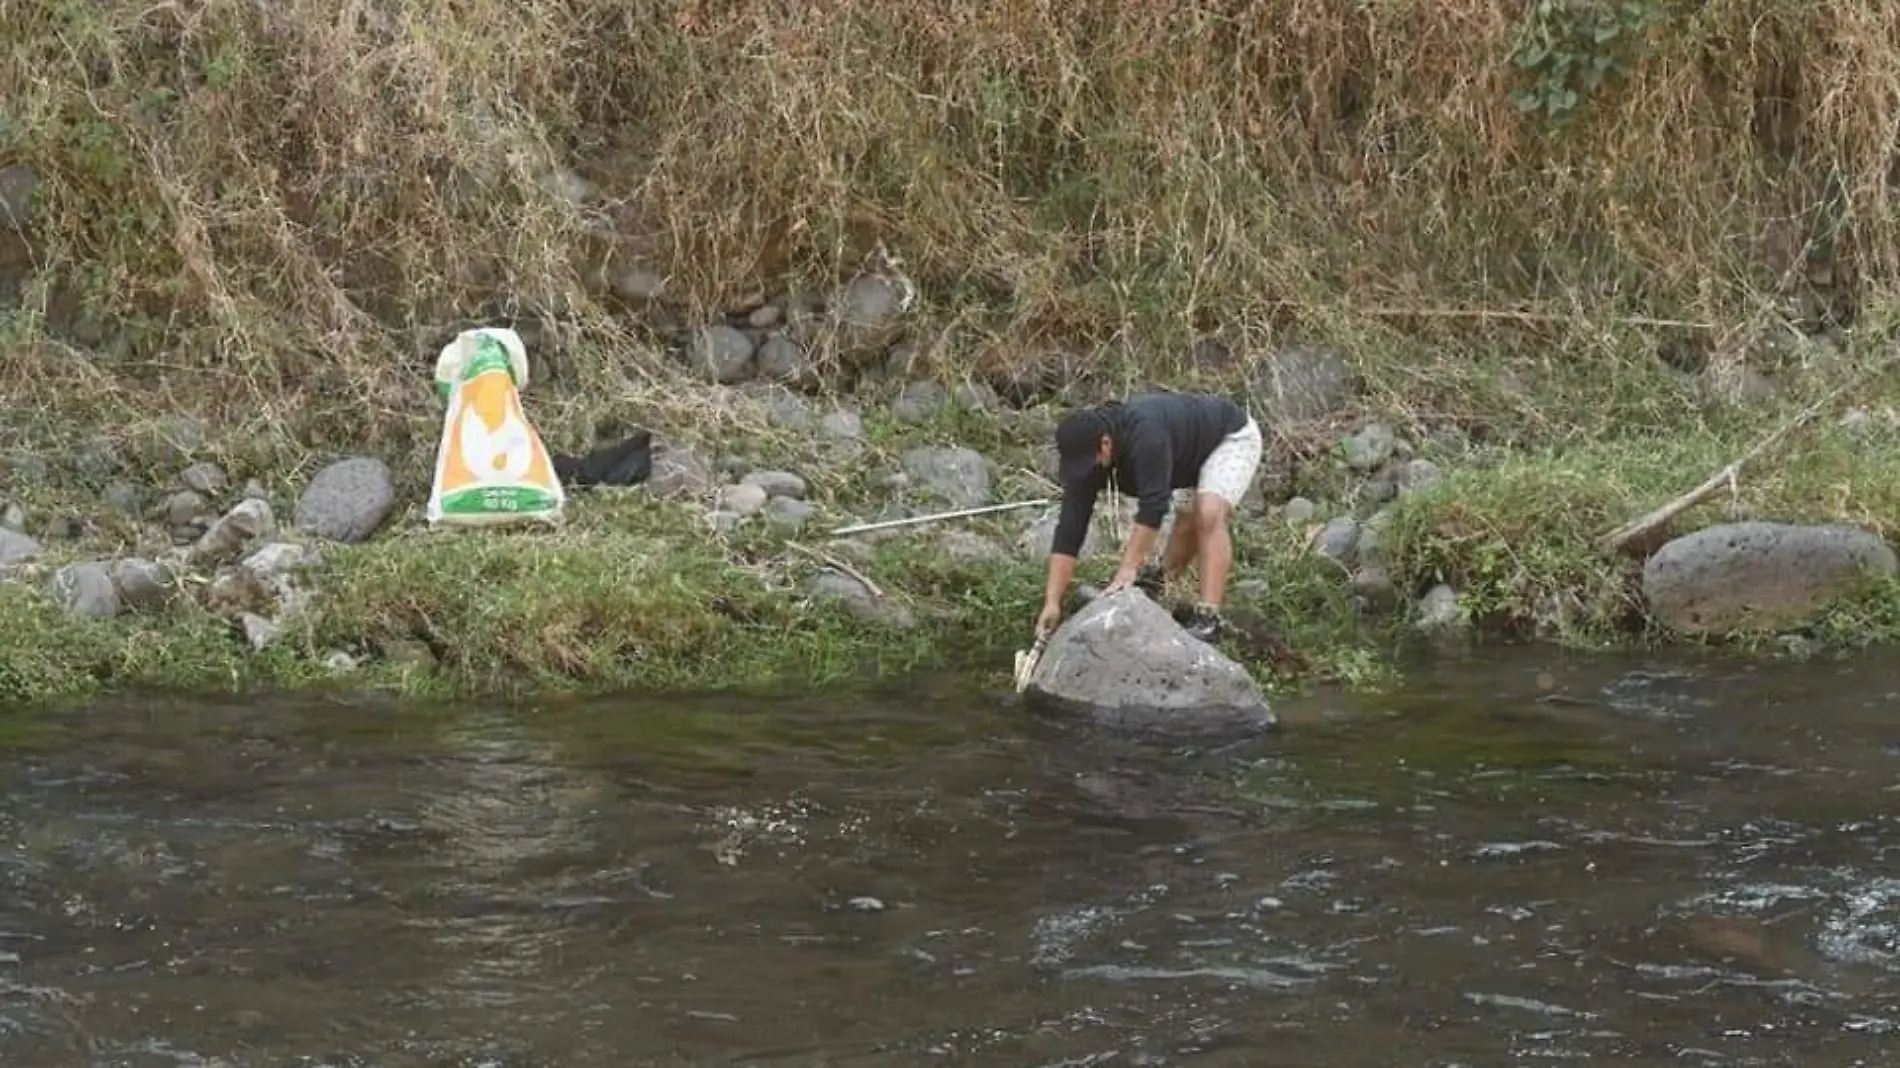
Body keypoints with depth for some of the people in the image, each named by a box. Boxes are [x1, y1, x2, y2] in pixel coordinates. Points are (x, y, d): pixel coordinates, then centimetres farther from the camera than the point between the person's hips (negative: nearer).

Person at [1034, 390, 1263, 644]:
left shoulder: (1145, 433, -41)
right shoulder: (1084, 454, -18)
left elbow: (1153, 506, -43)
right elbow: (1070, 528, -19)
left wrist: (1128, 569, -42)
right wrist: (1052, 602, -23)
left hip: (1233, 437, -8)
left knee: (1209, 515, -26)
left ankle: (1209, 617, -29)